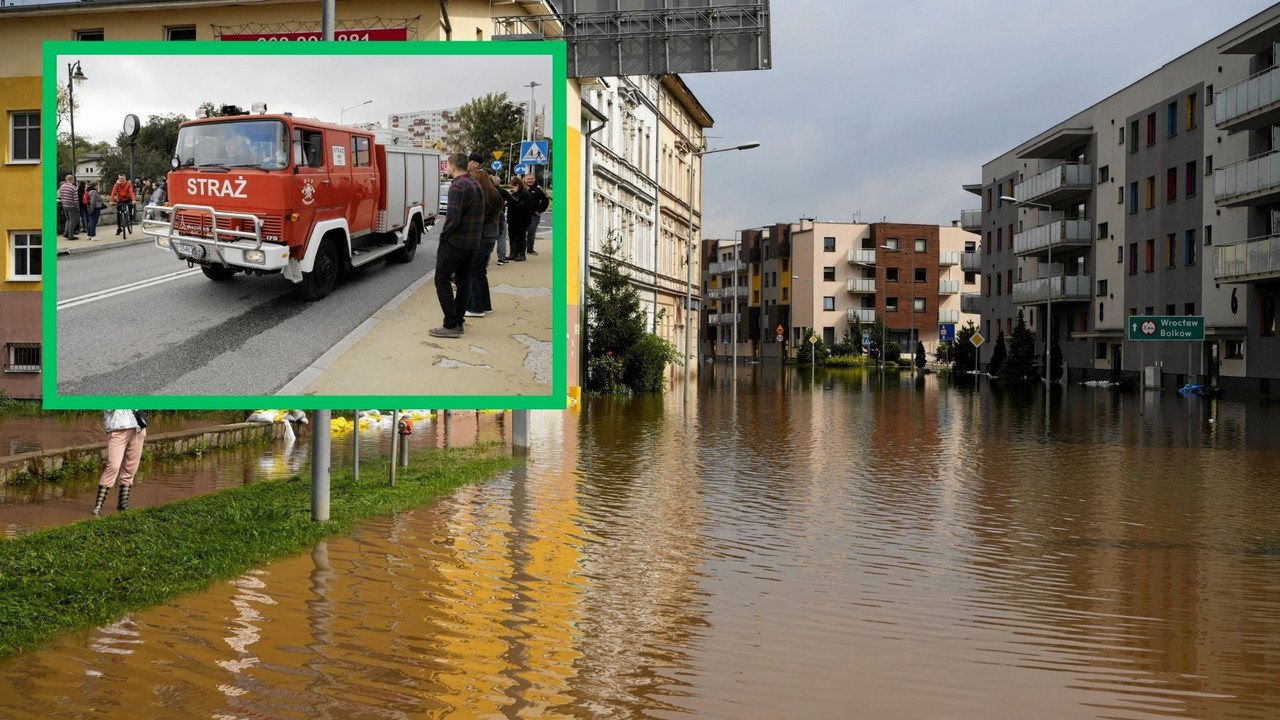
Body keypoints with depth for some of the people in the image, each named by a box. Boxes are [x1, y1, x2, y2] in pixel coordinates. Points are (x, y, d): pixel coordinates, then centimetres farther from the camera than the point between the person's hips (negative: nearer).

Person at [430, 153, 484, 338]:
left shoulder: (457, 186, -17)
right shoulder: (476, 185, 12)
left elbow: (453, 218, -23)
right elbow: (481, 216, 16)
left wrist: (443, 235, -9)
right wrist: (475, 234, 15)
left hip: (455, 242, -9)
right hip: (472, 243, 9)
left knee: (442, 280, -3)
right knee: (463, 281, 15)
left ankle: (451, 325, -7)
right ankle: (458, 321, 20)